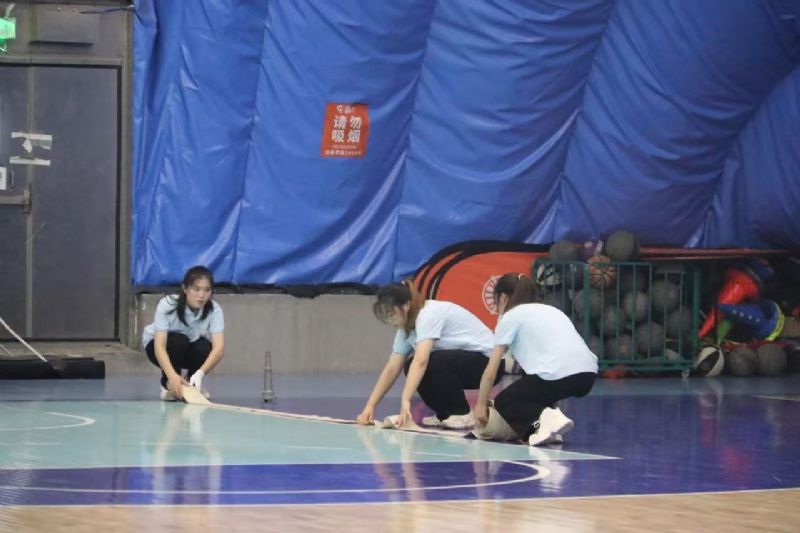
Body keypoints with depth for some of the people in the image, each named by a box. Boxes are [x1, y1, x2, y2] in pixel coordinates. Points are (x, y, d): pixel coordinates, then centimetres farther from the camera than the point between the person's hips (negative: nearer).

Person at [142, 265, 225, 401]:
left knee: (204, 347, -31)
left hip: (191, 350, 2)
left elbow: (219, 348, -36)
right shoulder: (167, 305, -32)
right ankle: (168, 385, -10)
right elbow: (159, 346, -40)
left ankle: (194, 384, -2)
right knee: (178, 341, -34)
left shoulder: (214, 310, -26)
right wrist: (172, 376, -57)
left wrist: (200, 373, -54)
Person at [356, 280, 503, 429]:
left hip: (488, 361, -9)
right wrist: (370, 406, -9)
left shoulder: (429, 314, -25)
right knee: (412, 368, -10)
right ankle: (446, 413, 6)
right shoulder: (406, 328, 2)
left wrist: (405, 401, -45)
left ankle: (462, 414, -13)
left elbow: (421, 362, -37)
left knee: (432, 363, -30)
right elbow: (391, 370, 1)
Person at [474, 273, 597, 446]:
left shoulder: (510, 317, 12)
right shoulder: (549, 310, 31)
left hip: (557, 375, -7)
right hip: (587, 376, 7)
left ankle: (544, 421, -10)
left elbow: (490, 372, 11)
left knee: (504, 402, 16)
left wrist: (481, 404, 25)